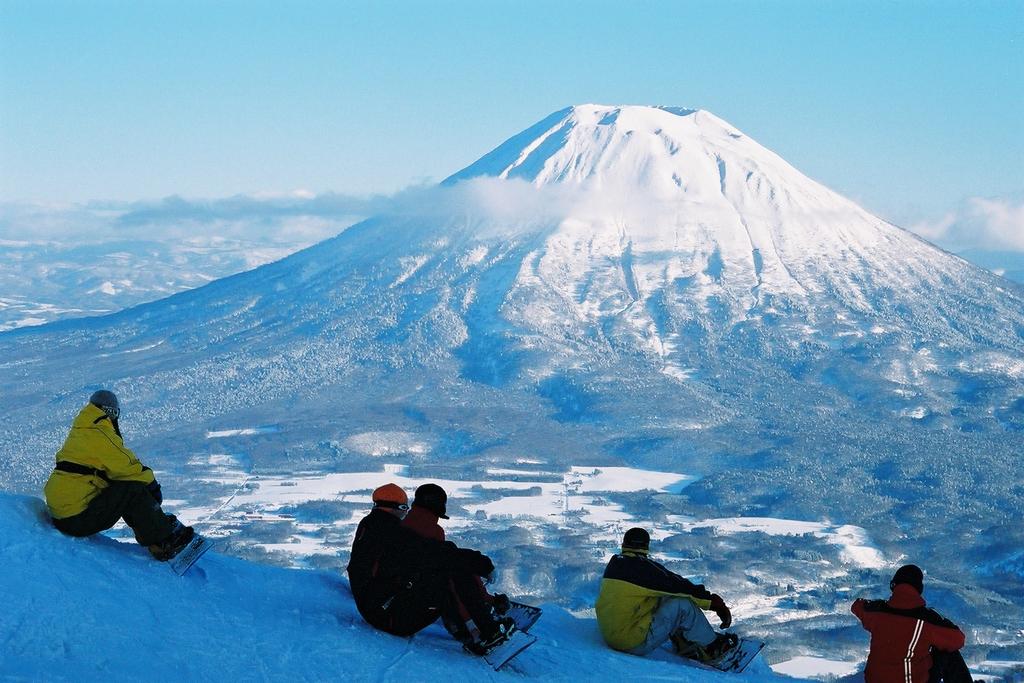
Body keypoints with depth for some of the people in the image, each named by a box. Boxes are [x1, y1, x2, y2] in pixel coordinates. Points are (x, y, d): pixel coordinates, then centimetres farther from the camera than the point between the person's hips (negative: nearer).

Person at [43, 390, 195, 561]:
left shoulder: (78, 434, 18)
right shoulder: (100, 435, -10)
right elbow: (128, 467, -9)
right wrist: (151, 484, 7)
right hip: (78, 519, -10)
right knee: (134, 491, -12)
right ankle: (167, 541, -9)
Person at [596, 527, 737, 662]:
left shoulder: (613, 566, 11)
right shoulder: (643, 567, -12)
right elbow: (678, 585, -11)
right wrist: (715, 602, -5)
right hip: (636, 644, -8)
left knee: (663, 598, 20)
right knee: (681, 604, -7)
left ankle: (686, 648, 20)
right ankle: (711, 647, 7)